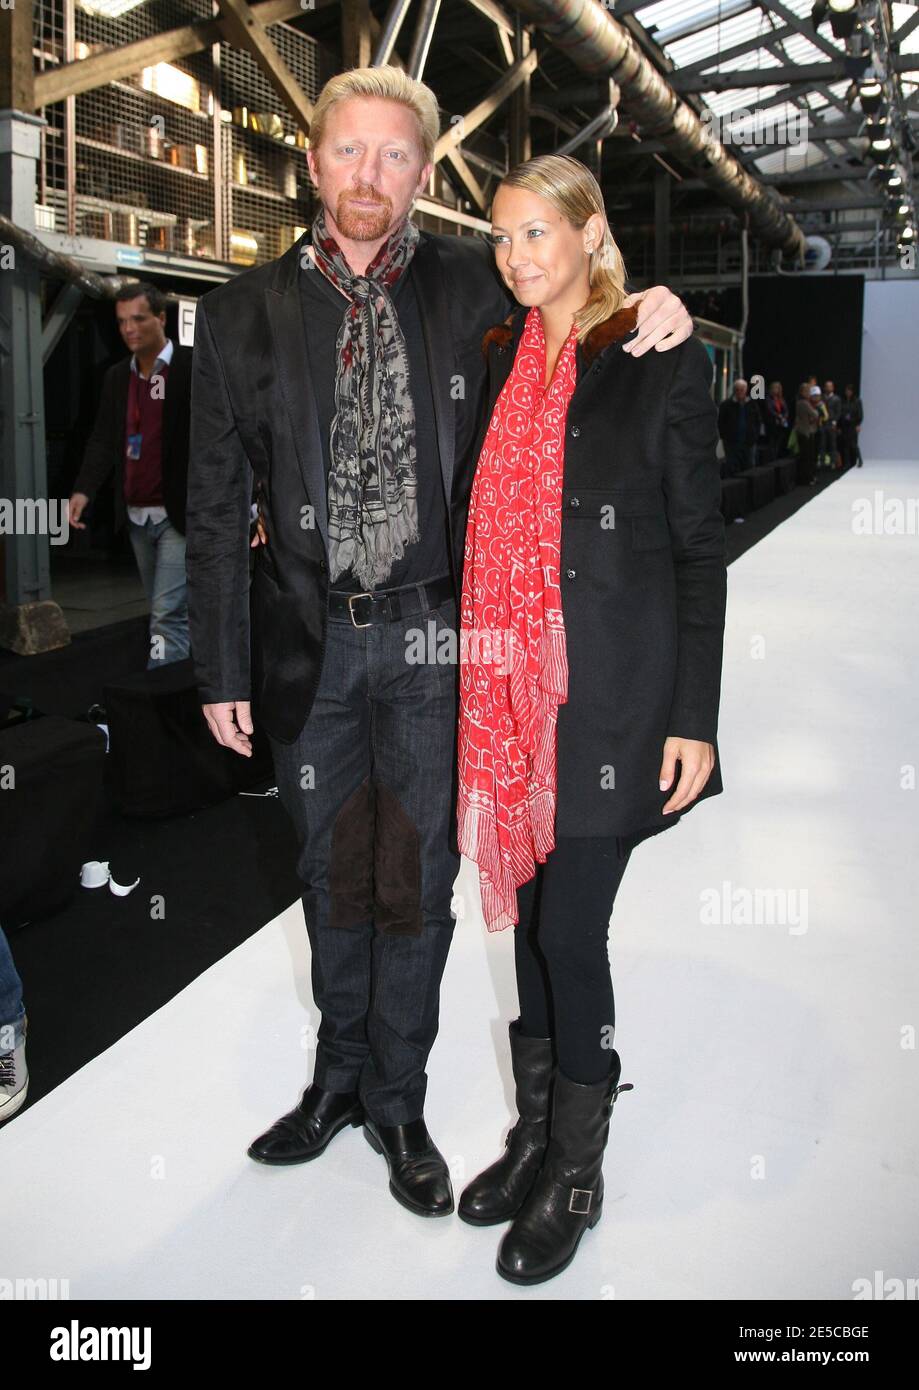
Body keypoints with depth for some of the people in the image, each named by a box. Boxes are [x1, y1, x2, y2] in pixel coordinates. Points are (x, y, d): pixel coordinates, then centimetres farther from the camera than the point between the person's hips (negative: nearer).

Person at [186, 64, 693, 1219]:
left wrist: (649, 309, -8)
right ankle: (339, 1077, 38)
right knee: (334, 875, 16)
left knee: (416, 880, 9)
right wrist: (223, 668, -1)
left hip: (431, 642, -1)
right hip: (307, 645, 1)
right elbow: (217, 507, 2)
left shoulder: (468, 282, 0)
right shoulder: (243, 313, 1)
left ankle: (396, 1102, 30)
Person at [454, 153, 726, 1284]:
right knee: (530, 917, 12)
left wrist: (695, 718, -9)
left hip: (613, 692, -5)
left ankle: (576, 1175, 19)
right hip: (512, 682, 5)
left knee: (570, 930, -3)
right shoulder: (498, 360, 12)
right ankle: (536, 1130, 32)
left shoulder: (665, 364, -3)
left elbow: (700, 548, -4)